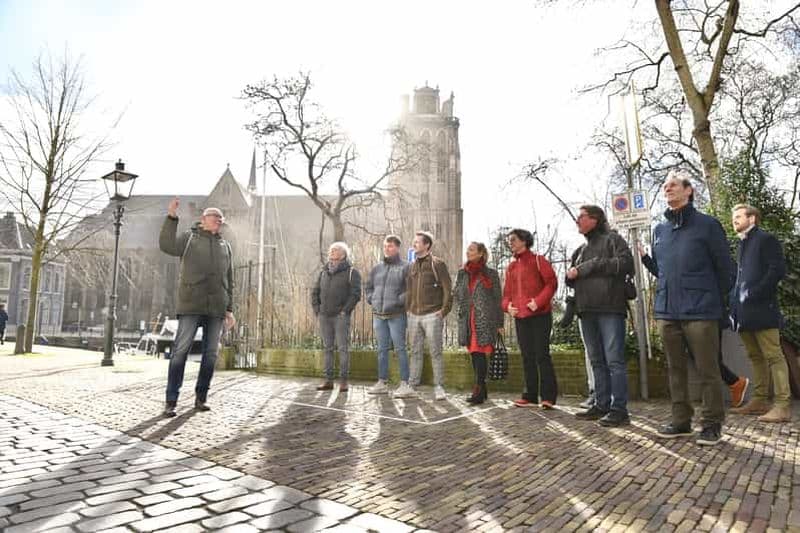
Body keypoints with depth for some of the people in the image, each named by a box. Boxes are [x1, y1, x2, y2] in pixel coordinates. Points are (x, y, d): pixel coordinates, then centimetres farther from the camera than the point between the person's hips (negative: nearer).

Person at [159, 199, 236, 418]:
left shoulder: (225, 246, 18)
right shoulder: (189, 238, 9)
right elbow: (167, 245, -13)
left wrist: (229, 309, 12)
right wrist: (171, 218, -21)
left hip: (216, 308, 4)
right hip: (191, 305, -4)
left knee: (211, 353, 6)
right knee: (180, 350, -6)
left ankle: (200, 398, 17)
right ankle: (171, 401, 1)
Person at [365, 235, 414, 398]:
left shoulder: (405, 267, -4)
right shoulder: (377, 268, 13)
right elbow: (368, 286, 24)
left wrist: (400, 300, -16)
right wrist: (371, 299, 10)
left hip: (396, 315, -6)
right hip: (378, 315, 6)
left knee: (400, 348, -4)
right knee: (382, 349, 12)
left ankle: (405, 384, 2)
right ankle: (382, 382, 22)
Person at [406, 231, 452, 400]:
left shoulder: (437, 264, -4)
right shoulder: (412, 266, 14)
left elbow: (447, 289, -7)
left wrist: (444, 310, -13)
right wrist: (408, 308, 11)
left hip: (432, 315, -6)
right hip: (414, 315, 6)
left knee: (435, 352, -1)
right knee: (415, 351, 12)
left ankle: (438, 386, 7)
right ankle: (412, 384, 20)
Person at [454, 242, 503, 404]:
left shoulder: (490, 274, 1)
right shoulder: (462, 273, 13)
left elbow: (498, 298, 1)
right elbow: (456, 294, 20)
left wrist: (499, 323, -1)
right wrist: (460, 310, 6)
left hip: (484, 319, -5)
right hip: (468, 320, 5)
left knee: (479, 353, -11)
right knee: (474, 354, 8)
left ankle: (478, 391, -10)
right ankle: (482, 389, 19)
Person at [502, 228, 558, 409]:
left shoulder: (538, 260, 1)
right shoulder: (511, 267, 18)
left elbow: (552, 283, -7)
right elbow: (507, 292, 20)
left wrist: (538, 301, -18)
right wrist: (507, 306, 0)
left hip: (539, 315, -6)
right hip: (520, 317, 6)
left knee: (542, 355, -6)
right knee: (527, 357, 9)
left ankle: (548, 396, 0)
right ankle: (531, 396, 16)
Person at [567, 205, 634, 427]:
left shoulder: (612, 239, 3)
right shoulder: (580, 250, 22)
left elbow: (626, 263, -13)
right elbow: (570, 278, 23)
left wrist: (593, 265, -10)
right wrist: (571, 274, -1)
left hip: (610, 309, -7)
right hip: (586, 311, 7)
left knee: (614, 360, -6)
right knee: (597, 361, 11)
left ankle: (619, 409, -1)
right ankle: (601, 405, 18)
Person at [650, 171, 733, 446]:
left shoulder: (707, 225, -2)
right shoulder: (659, 230, 12)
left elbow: (723, 267, 1)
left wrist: (713, 301, 6)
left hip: (700, 312, -5)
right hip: (666, 312, 5)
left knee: (707, 370, 1)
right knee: (676, 369, 11)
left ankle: (712, 424, 15)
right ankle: (681, 421, 22)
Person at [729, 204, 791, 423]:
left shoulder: (766, 239, -1)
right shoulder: (742, 245, 22)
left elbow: (778, 270, -12)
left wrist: (753, 293, -16)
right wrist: (734, 300, 9)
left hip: (761, 309, -8)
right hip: (744, 312, 8)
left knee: (773, 356, -6)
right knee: (755, 357, 11)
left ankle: (783, 406, -4)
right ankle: (759, 401, 17)